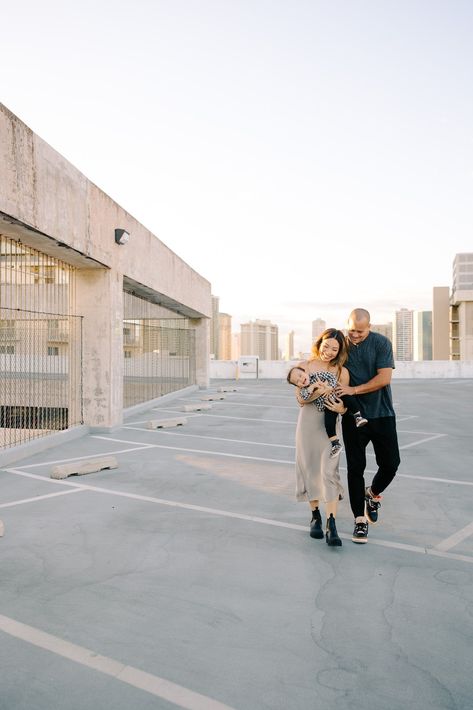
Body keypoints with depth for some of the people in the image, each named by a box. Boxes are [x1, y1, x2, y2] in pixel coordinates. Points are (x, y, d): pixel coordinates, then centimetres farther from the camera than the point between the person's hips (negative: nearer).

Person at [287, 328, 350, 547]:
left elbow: (344, 402, 5)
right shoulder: (304, 366, 0)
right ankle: (315, 516, 25)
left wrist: (341, 408, -18)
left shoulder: (342, 372, 0)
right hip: (307, 423, 1)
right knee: (309, 468, 7)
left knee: (329, 471, -10)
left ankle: (331, 525, -6)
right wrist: (319, 392, -20)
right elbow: (301, 399, -4)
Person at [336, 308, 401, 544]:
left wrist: (353, 389, -19)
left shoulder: (381, 343, -7)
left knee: (391, 464, 2)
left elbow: (384, 378, -15)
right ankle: (360, 519, 15)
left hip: (382, 413, 0)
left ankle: (373, 494, 34)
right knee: (355, 467, 2)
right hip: (353, 416, 1)